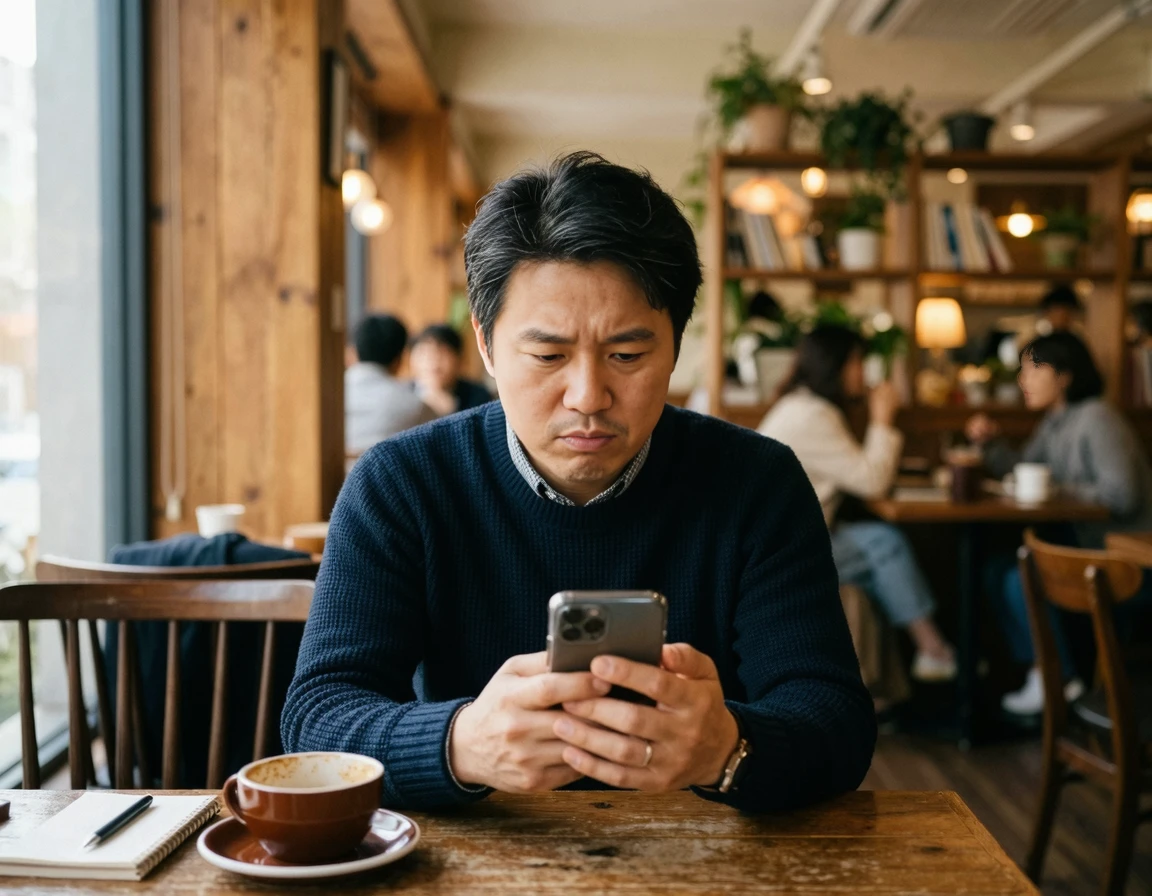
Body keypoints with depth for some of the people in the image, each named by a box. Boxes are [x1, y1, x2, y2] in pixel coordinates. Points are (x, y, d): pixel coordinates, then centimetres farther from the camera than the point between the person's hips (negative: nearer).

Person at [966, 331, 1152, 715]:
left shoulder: (1096, 420, -18)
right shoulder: (1054, 423, 11)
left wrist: (1060, 490, -16)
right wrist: (991, 442, 3)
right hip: (1089, 542, 10)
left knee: (1022, 582, -21)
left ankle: (1061, 681, -2)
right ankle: (1041, 669, 10)